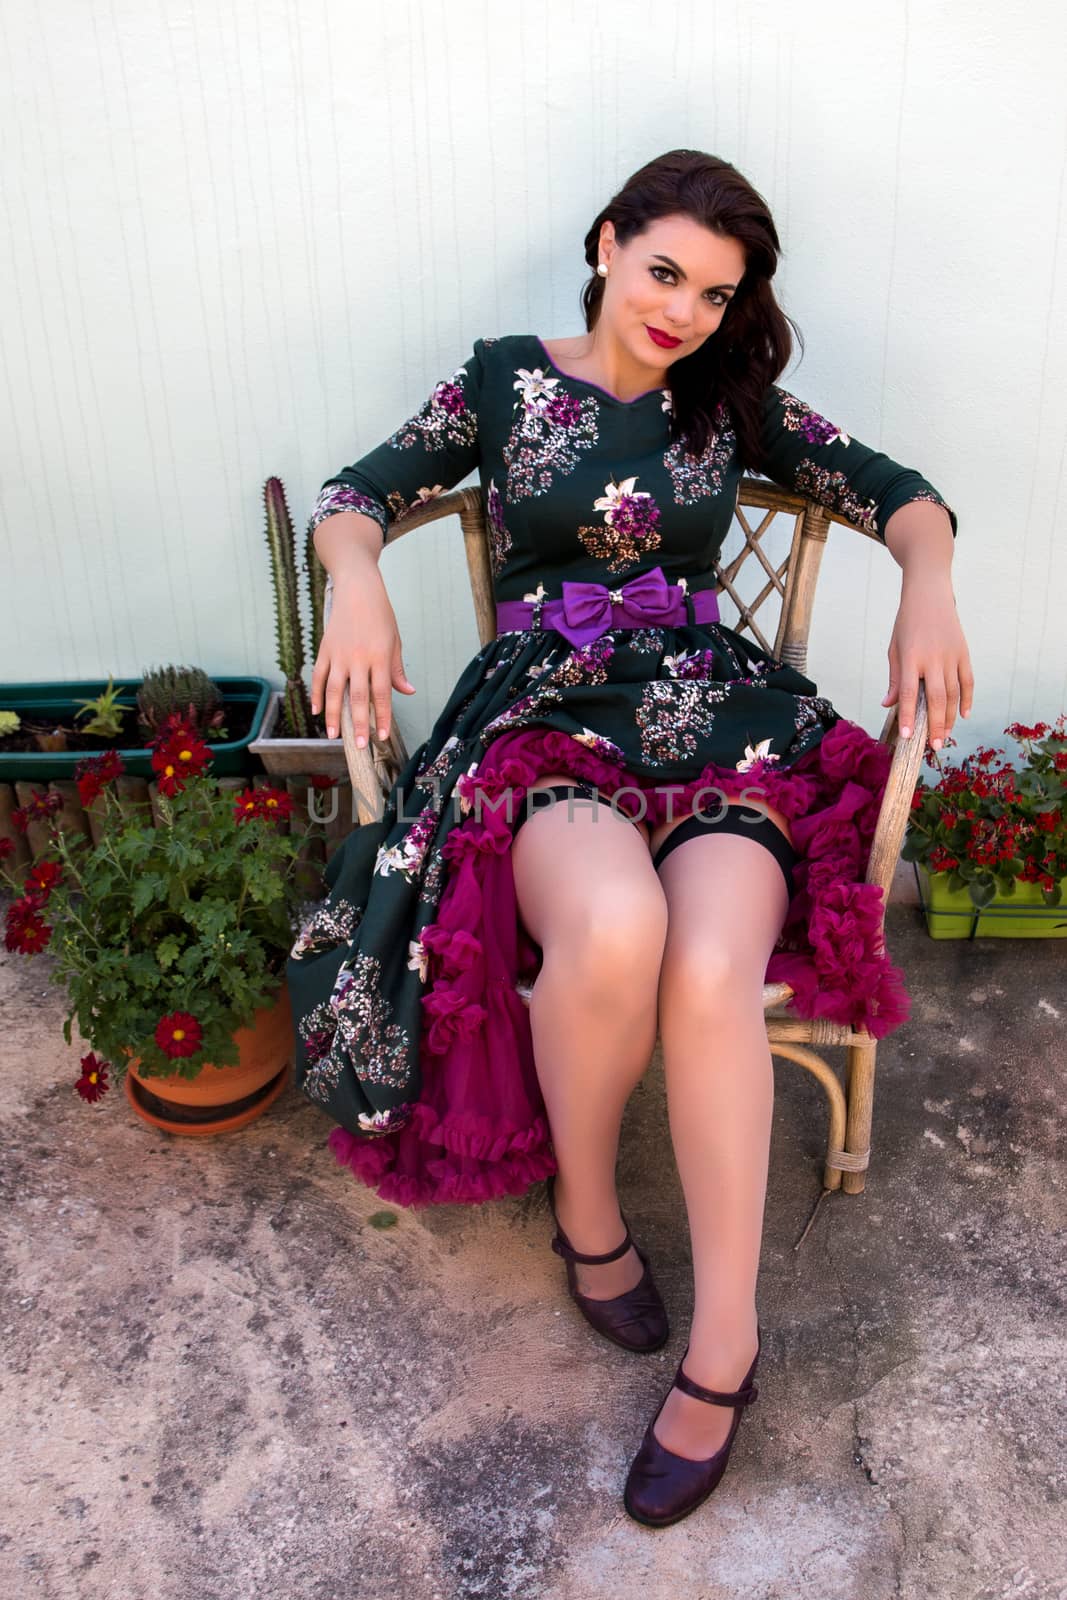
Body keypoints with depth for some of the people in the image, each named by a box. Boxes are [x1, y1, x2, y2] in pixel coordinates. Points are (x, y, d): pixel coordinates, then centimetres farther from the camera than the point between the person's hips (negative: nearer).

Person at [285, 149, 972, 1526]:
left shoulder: (733, 403, 16)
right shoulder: (504, 378, 13)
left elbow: (894, 489, 13)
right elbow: (357, 493, 11)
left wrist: (929, 585, -8)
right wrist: (357, 577, -12)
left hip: (718, 718, 2)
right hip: (545, 716, -1)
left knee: (708, 971, -31)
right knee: (613, 927, -36)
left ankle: (723, 1345, -15)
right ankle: (585, 1212, -4)